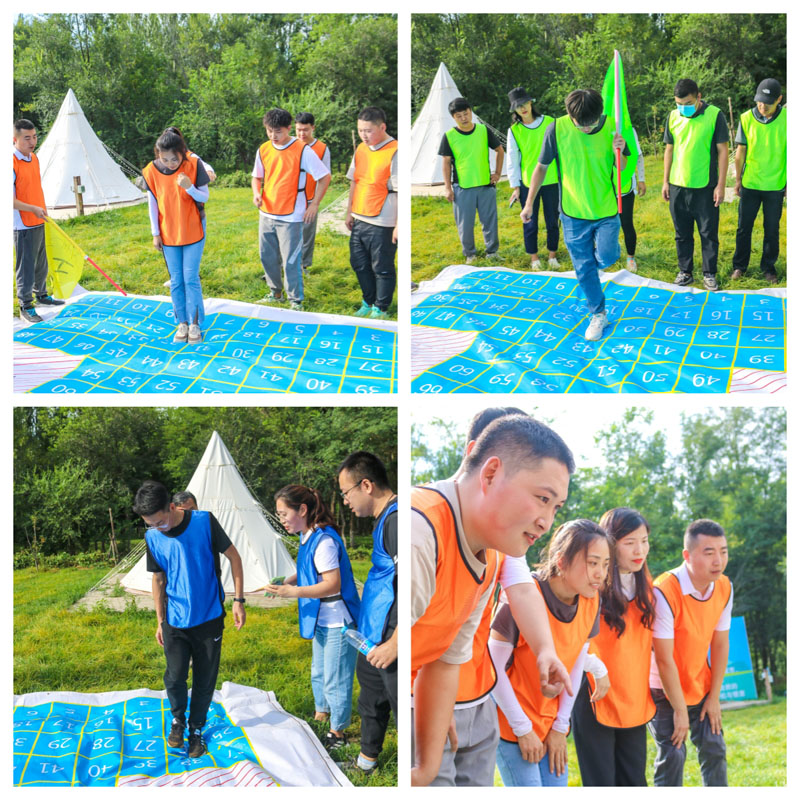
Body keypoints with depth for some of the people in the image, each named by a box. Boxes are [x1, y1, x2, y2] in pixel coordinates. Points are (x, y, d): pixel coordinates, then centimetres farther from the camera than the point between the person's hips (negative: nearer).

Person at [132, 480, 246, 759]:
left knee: (205, 679, 6)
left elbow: (233, 556, -5)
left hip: (209, 618, -2)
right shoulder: (153, 538, -5)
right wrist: (160, 621, 10)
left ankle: (196, 728, 26)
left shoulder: (204, 522, -14)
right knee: (175, 676, -2)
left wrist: (238, 600, -8)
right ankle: (177, 718, 27)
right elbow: (158, 579, 8)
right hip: (175, 621, 2)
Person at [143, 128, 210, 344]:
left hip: (193, 231, -2)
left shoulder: (194, 165, -14)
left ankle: (194, 323, 7)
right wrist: (155, 233, 2)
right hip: (168, 234, 2)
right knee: (176, 280, 7)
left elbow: (204, 197, -7)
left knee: (191, 278, -2)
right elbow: (152, 203, 1)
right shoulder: (152, 171, -9)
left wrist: (189, 188, -28)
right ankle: (182, 322, 17)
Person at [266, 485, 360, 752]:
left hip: (338, 622, -10)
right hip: (322, 620, 10)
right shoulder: (308, 537, 5)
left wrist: (294, 592, -32)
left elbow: (333, 584, -28)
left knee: (335, 679, 1)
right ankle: (321, 715, 42)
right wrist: (288, 581, 2)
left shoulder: (324, 541, -25)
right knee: (318, 673, 24)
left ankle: (337, 733, 14)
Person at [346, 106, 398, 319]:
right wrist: (350, 212, 16)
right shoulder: (361, 149, 7)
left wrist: (399, 225, -17)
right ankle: (368, 302, 33)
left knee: (382, 268, 5)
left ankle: (381, 308, 19)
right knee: (359, 264, 17)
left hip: (382, 223, -8)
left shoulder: (394, 152, -16)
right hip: (359, 220, 8)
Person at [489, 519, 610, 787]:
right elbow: (495, 668, -18)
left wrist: (560, 727, 4)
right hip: (513, 724, -6)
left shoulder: (590, 602, -5)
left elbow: (575, 666, 4)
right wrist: (523, 730, -14)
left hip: (552, 723, 6)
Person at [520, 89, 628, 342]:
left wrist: (620, 152, -19)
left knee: (606, 257, -11)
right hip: (574, 212, 0)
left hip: (606, 208, 0)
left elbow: (622, 167, 4)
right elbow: (542, 167, 0)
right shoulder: (557, 129, -13)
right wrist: (529, 203, 1)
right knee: (584, 268, 6)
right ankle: (598, 315, 24)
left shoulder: (611, 127, -10)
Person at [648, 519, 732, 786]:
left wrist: (714, 697, 0)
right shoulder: (664, 592, -29)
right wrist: (680, 711, -18)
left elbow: (720, 645, 0)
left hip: (699, 685, 6)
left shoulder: (724, 588, -8)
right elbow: (664, 659, -24)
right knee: (672, 754, -10)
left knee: (714, 748, 4)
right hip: (663, 689, -6)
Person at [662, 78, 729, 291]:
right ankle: (685, 271, 23)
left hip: (705, 188, -3)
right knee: (682, 233, 11)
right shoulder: (673, 117, 3)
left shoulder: (714, 115, -9)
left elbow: (722, 150, -6)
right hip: (678, 186, 4)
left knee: (708, 233, 4)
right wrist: (665, 182, 9)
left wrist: (720, 185, -8)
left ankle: (710, 274, 15)